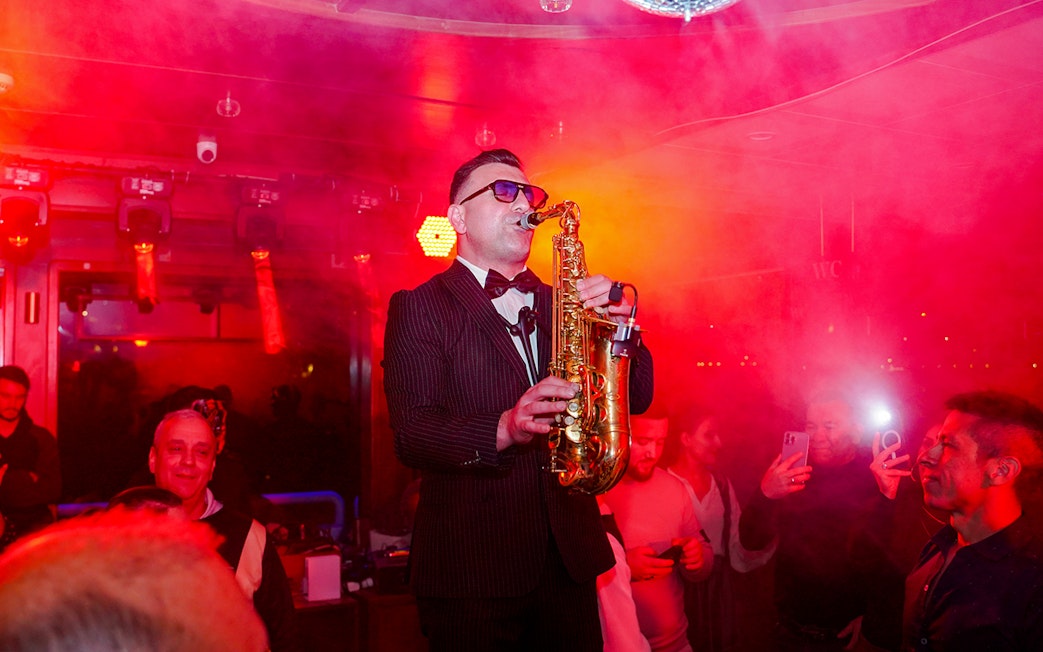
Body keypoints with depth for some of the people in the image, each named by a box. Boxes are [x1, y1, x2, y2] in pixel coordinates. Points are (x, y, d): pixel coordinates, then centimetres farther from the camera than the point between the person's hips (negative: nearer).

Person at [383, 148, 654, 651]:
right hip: (471, 569, -4)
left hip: (570, 559, 5)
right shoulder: (418, 308, -2)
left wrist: (618, 322, -12)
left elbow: (637, 397, 6)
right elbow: (411, 432, -14)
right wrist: (504, 429, -31)